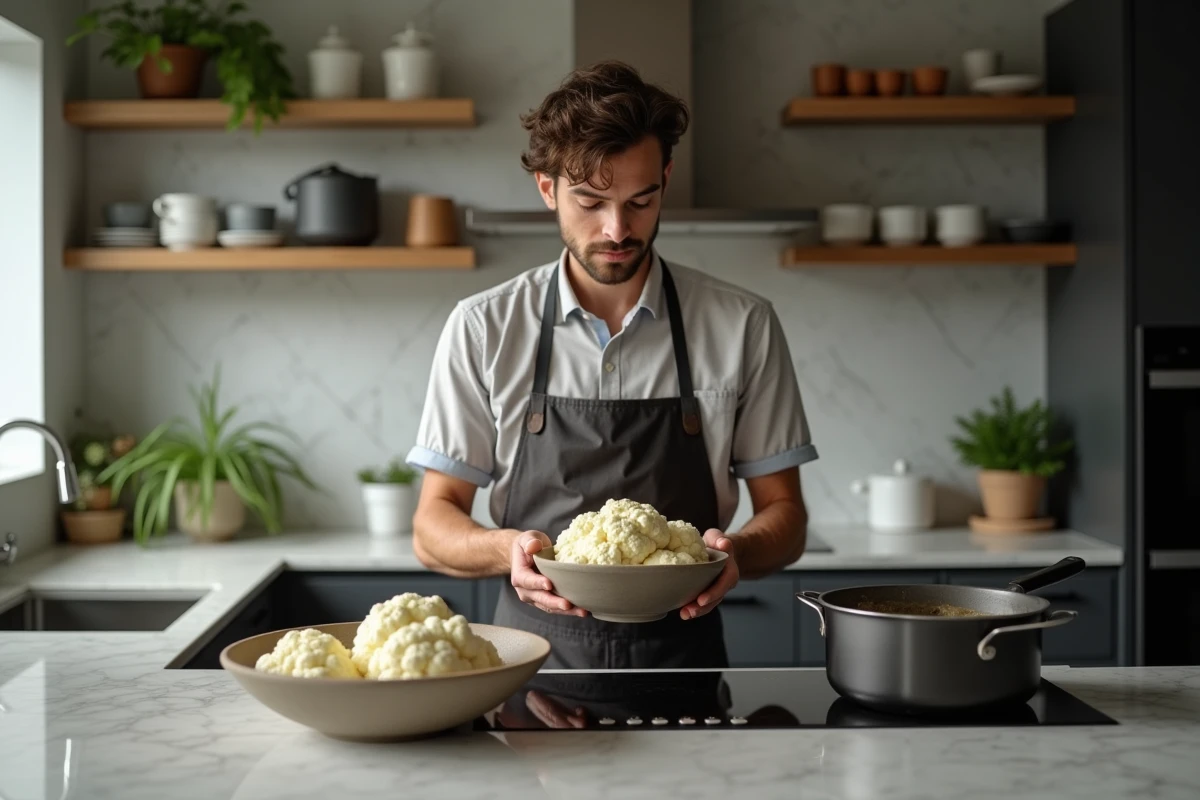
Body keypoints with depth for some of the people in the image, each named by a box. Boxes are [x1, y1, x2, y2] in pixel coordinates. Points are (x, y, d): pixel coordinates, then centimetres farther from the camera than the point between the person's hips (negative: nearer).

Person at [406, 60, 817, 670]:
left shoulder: (742, 327, 4)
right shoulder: (483, 328, 3)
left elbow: (784, 516, 9)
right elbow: (433, 528, 5)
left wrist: (739, 550, -14)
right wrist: (507, 548, -17)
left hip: (681, 655, 1)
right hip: (534, 654, 0)